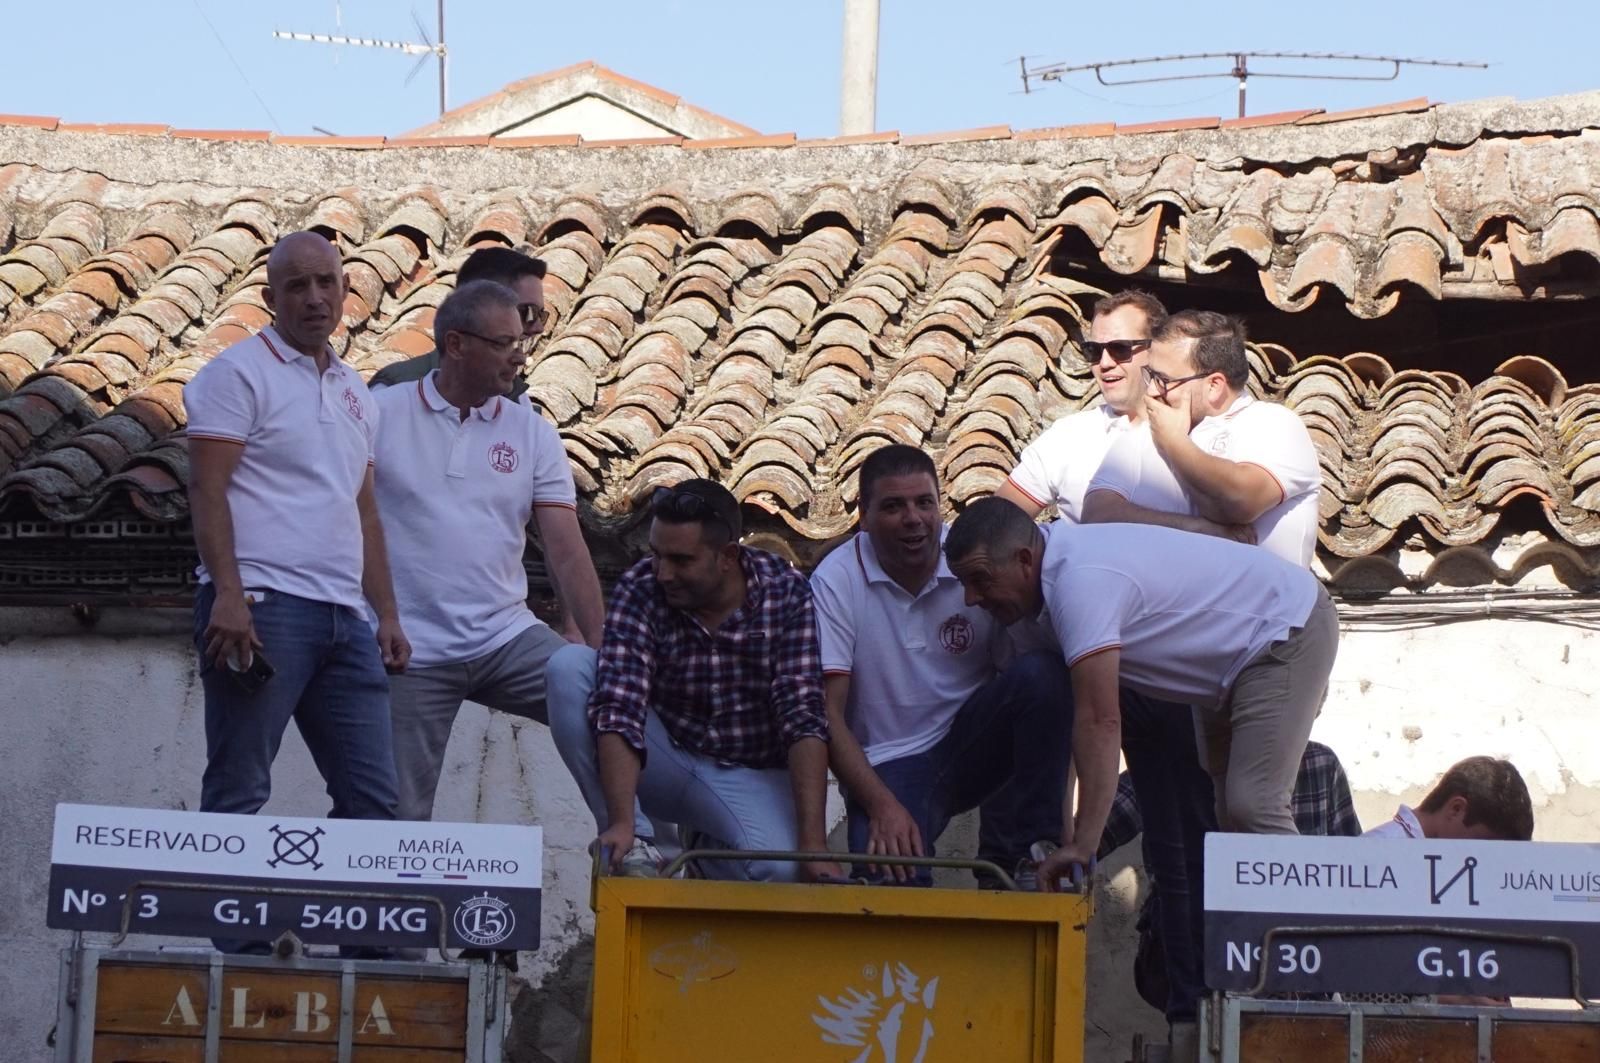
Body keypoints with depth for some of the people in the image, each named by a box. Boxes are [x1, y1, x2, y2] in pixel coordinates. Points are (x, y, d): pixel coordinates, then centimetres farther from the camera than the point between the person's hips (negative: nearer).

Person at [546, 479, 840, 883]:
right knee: (568, 667, -24)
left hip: (750, 777, -1)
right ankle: (631, 847, -19)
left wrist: (813, 842, -30)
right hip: (661, 763, 1)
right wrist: (622, 823, -41)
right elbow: (618, 711, -27)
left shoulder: (786, 592, -15)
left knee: (780, 869, -35)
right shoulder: (639, 591, -16)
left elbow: (804, 718, -22)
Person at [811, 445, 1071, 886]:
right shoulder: (835, 582, -9)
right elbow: (826, 713, -11)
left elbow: (1033, 688, -5)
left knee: (1042, 672, -25)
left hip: (971, 743, 3)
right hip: (886, 767, -3)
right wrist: (882, 805, -22)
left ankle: (1031, 850, -18)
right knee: (890, 881, -33)